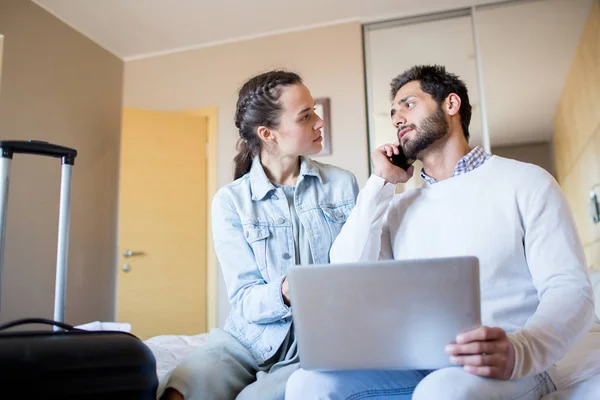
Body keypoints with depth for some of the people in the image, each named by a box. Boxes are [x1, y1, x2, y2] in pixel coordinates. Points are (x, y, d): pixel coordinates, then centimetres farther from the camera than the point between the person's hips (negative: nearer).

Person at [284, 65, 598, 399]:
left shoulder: (524, 182, 2)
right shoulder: (401, 206, 14)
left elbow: (571, 291, -6)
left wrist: (518, 352, -28)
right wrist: (381, 183, 2)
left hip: (499, 368, -4)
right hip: (416, 364, 5)